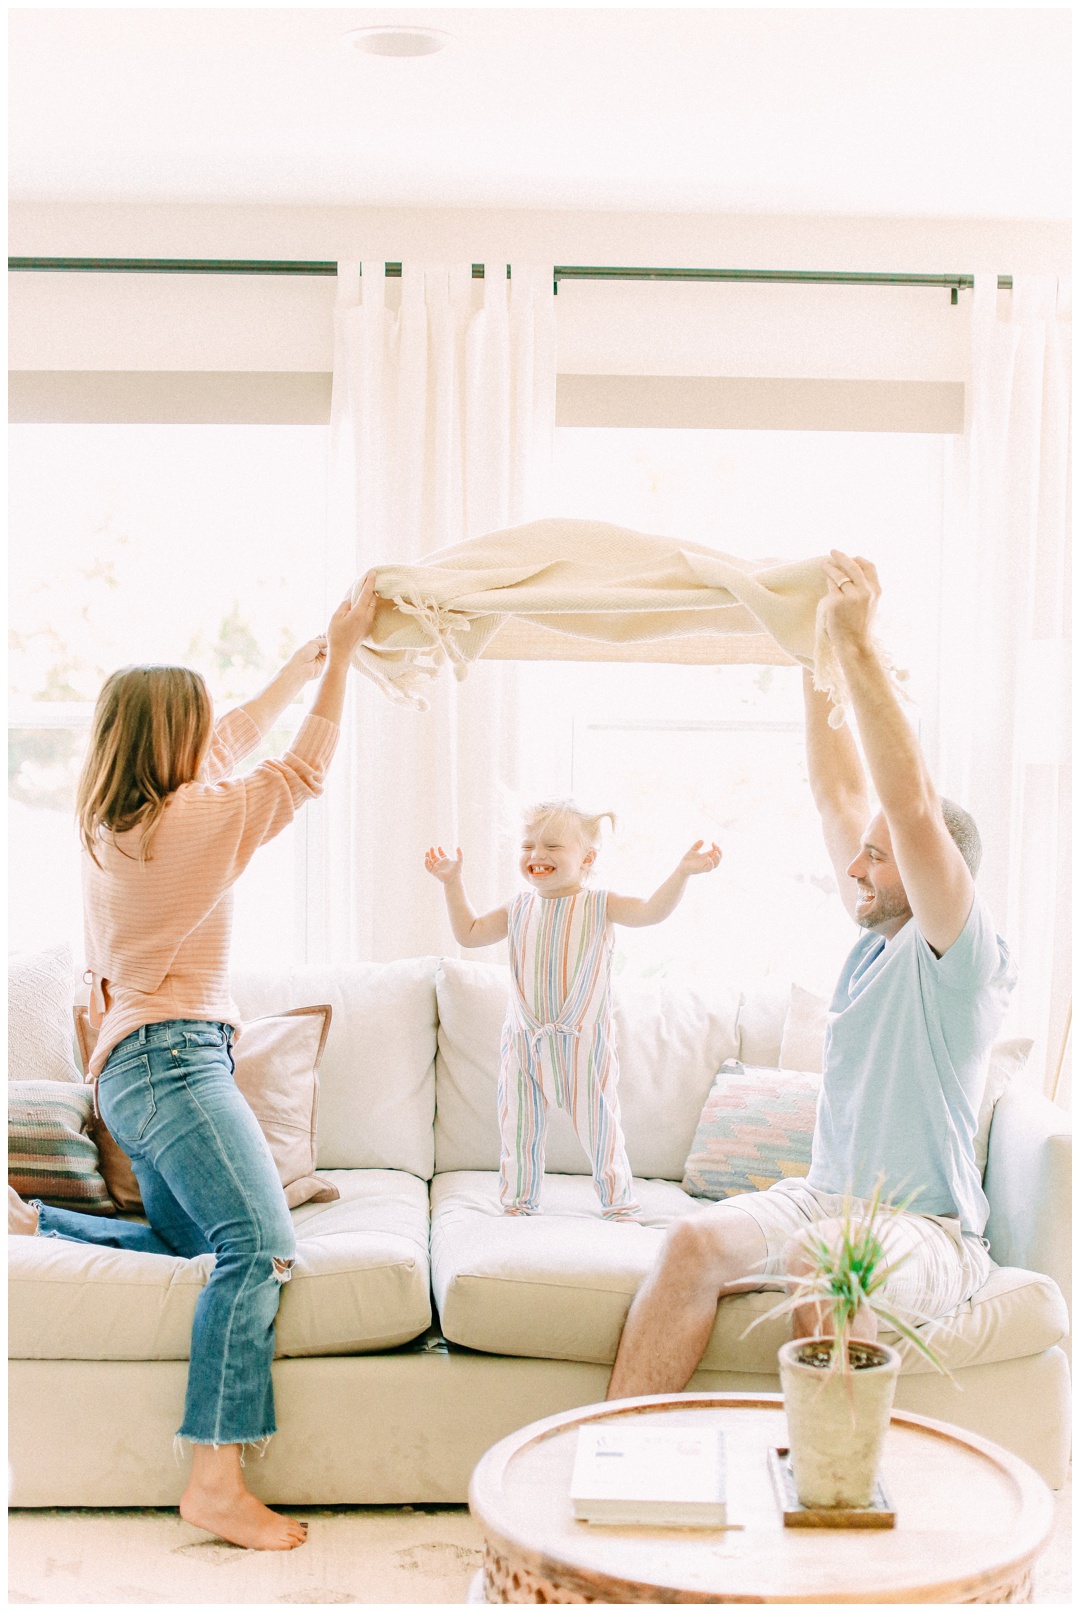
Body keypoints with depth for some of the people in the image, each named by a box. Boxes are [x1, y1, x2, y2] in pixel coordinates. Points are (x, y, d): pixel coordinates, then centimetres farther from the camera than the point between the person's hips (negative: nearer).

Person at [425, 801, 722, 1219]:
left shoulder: (599, 906, -6)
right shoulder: (519, 909, 6)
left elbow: (652, 911, -20)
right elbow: (469, 933, 17)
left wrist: (682, 872, -34)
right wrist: (452, 882, 11)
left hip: (582, 1042, -4)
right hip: (524, 1040, 4)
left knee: (598, 1127, 2)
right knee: (518, 1129, 9)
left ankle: (618, 1204, 17)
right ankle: (518, 1202, 25)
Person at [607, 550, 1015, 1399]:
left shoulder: (963, 959, -10)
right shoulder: (877, 935, 13)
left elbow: (911, 803, -24)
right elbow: (841, 794, 14)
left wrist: (859, 645, -27)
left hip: (923, 1230, -7)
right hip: (822, 1197, 7)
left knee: (814, 1263, -38)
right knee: (694, 1242, -21)